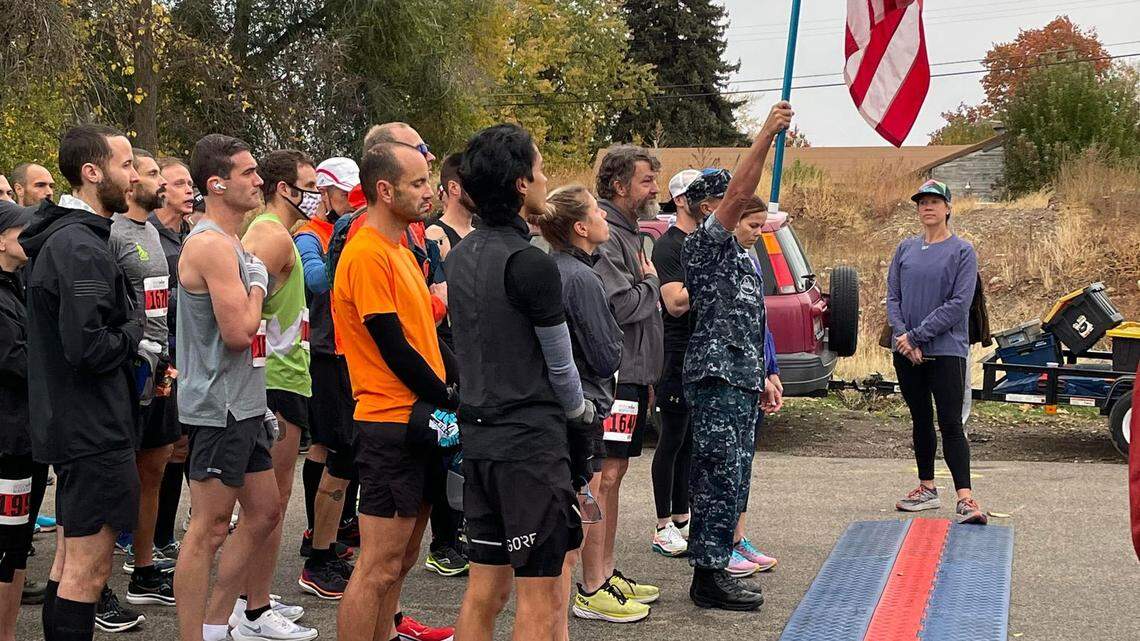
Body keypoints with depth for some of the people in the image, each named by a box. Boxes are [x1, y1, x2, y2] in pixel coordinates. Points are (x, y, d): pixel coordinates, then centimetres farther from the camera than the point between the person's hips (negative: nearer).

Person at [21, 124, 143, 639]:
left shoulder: (61, 236, 13)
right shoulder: (80, 247, -19)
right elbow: (89, 348, -27)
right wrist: (134, 330, -9)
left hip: (70, 423, 10)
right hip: (94, 428, -10)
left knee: (69, 562, 18)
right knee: (88, 571, -5)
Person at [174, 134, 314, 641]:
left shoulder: (231, 243, 15)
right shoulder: (211, 245, -17)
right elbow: (238, 332, -24)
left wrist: (259, 403, 21)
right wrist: (257, 285, -6)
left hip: (243, 407, 10)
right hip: (217, 409, -10)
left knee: (264, 513, 17)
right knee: (210, 528, -6)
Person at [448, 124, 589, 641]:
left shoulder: (461, 255, 9)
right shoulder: (531, 264, -16)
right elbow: (560, 366, -8)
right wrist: (579, 410, 13)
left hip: (478, 436, 8)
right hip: (530, 442, -8)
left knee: (485, 587, 13)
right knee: (540, 596, -2)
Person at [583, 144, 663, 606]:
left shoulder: (627, 233, 18)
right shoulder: (604, 235, -15)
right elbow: (621, 304, -24)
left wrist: (647, 373, 17)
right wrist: (652, 283, -5)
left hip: (631, 373, 10)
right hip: (611, 373, -10)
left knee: (613, 473, 14)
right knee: (602, 475, -8)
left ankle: (607, 572, 23)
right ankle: (592, 587, -6)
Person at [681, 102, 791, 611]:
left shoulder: (737, 255, 23)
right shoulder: (702, 244, -6)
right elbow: (739, 193, -21)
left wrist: (760, 379, 23)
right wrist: (767, 134, -26)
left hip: (740, 380, 10)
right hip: (717, 378, -10)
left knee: (729, 479, 11)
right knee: (720, 478, -9)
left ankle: (715, 567, 16)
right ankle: (708, 577, -6)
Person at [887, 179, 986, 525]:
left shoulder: (962, 250, -3)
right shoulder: (905, 249, 10)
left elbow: (959, 304, -12)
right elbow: (892, 296, 7)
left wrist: (917, 335, -15)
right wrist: (902, 335, -11)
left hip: (946, 350, -5)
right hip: (907, 353, 5)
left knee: (950, 424, -10)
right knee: (921, 420, 13)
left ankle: (965, 498, -14)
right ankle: (927, 488, 23)